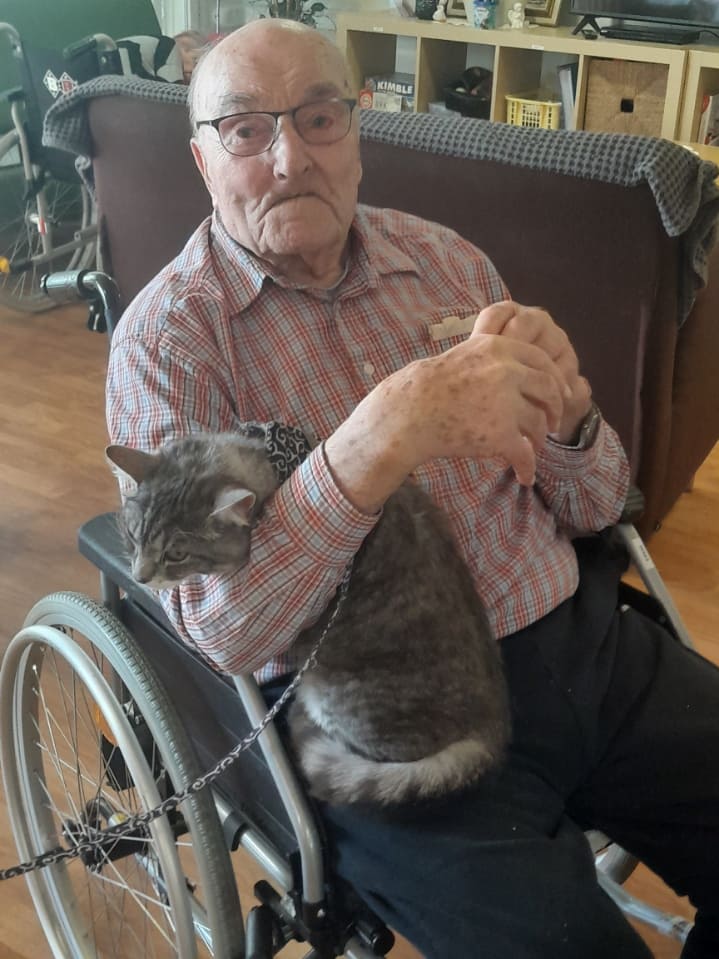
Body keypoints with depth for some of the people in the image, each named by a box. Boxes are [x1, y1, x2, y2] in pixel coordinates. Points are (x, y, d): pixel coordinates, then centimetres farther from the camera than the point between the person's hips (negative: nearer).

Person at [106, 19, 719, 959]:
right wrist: (390, 430, -32)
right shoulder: (169, 335, -7)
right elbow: (225, 626, -19)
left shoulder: (445, 260, 5)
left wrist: (562, 404, -16)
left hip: (588, 639, 5)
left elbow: (591, 509, 7)